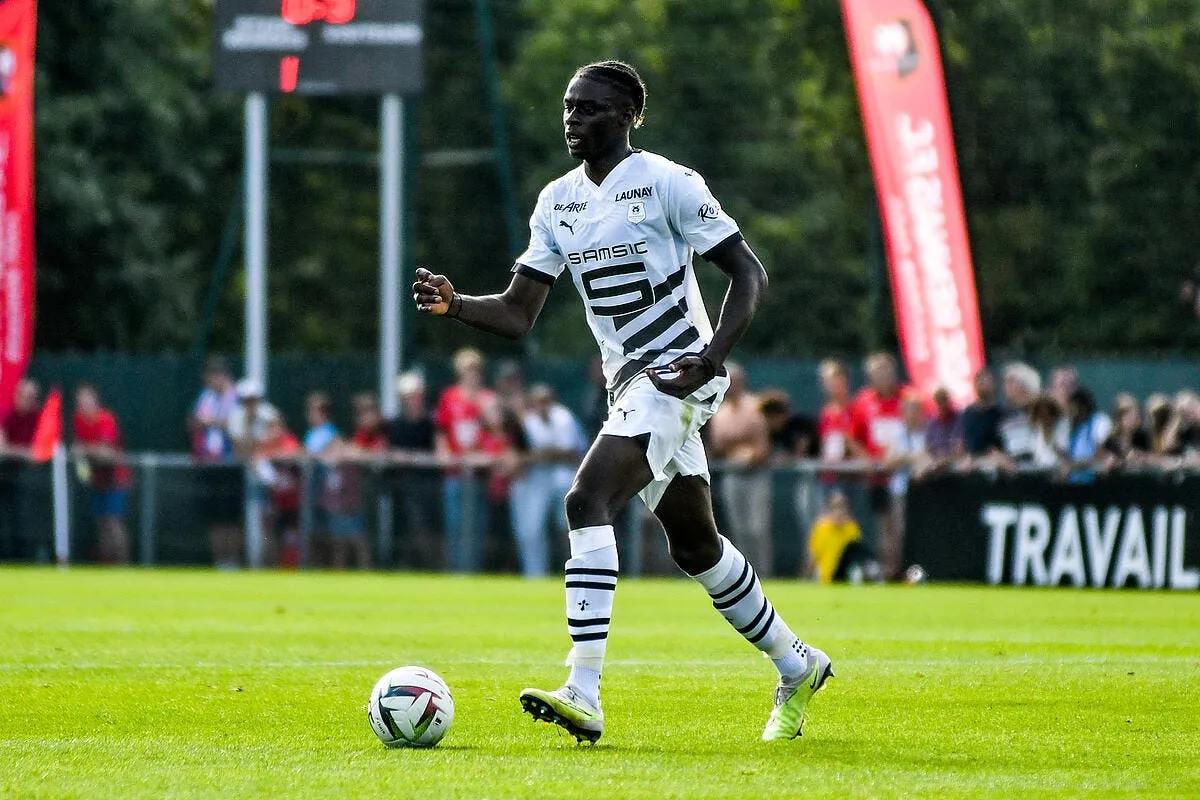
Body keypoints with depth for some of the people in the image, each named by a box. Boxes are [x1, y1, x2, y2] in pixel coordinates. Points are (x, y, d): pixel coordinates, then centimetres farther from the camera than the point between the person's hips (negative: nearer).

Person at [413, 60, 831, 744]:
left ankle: (584, 694, -31)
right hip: (631, 383, 8)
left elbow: (749, 274, -10)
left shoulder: (668, 184, -11)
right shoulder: (558, 202, 10)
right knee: (696, 545, 17)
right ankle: (796, 665, 37)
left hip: (679, 376, -8)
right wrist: (454, 305, -11)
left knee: (587, 500, -25)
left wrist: (711, 356, -23)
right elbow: (517, 314, 9)